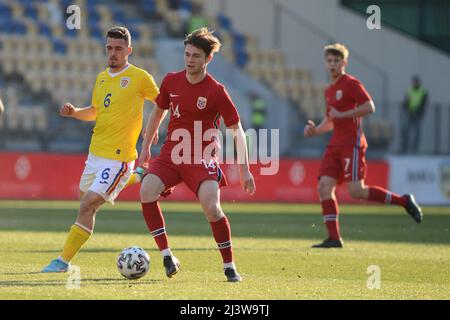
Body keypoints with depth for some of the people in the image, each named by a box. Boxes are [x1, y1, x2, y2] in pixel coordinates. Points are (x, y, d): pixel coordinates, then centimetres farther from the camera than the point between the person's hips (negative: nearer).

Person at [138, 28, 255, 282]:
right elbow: (158, 112, 21)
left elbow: (237, 129, -6)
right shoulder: (171, 81, 3)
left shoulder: (216, 91, -10)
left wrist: (245, 170, -9)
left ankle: (230, 267, -4)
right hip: (171, 153, 4)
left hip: (202, 158, -4)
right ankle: (167, 256, -15)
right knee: (147, 191, -22)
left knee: (212, 207, -22)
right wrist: (146, 146, 22)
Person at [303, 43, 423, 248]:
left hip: (352, 144, -8)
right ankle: (333, 238, -5)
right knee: (324, 187, -6)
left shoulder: (351, 84, -6)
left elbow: (369, 107, -17)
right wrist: (315, 130, 10)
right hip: (335, 145, 8)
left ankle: (404, 201, 1)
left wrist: (342, 115, -15)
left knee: (356, 191, -15)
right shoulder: (329, 90, 20)